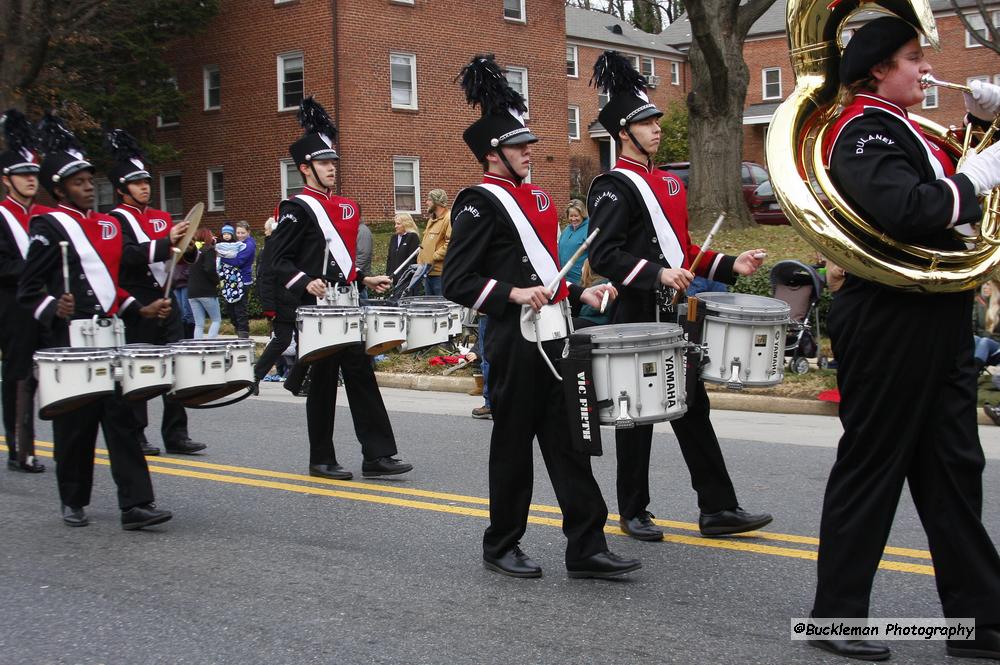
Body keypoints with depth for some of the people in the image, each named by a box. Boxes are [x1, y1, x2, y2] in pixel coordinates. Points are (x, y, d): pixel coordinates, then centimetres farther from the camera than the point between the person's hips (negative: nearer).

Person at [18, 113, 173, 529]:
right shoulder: (49, 228, -5)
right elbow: (29, 291, -7)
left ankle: (136, 505, -2)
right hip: (70, 342, -5)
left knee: (121, 417, 0)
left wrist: (140, 311, 12)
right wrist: (54, 309, -25)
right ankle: (73, 502, 20)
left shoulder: (109, 225, 15)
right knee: (76, 422, 4)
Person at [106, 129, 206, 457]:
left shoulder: (161, 217, 16)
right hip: (136, 306, -7)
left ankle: (176, 435, 10)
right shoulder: (117, 220, -6)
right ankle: (135, 437, 11)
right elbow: (128, 256, -22)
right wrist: (167, 241, -30)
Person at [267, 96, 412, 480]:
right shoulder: (298, 209, -9)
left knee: (361, 376, 4)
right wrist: (306, 283, -29)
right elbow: (278, 261, -14)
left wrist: (364, 280, 12)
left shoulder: (346, 207, 15)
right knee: (323, 382, 1)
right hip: (314, 311, -7)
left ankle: (377, 456, 6)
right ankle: (321, 460, 13)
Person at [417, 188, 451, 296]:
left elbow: (451, 243, -22)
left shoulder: (449, 219, -12)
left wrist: (434, 257, -18)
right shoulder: (431, 219, 21)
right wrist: (420, 259, 14)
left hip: (440, 272, -10)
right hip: (429, 271, 10)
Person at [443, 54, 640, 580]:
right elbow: (456, 283, -15)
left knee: (569, 442, 6)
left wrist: (580, 293, 12)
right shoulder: (480, 203, -10)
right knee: (514, 445, 3)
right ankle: (500, 547, 19)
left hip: (554, 335, 8)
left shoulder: (535, 196, 16)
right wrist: (513, 294, -26)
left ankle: (587, 549, 9)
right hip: (515, 343, -8)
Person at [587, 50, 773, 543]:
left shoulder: (667, 182, 16)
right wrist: (657, 274, -30)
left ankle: (718, 509, 13)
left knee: (693, 408, 9)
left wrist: (730, 266, 10)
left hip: (675, 315, 8)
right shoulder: (614, 187, -11)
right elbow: (603, 256, -20)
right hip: (639, 317, -8)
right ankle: (634, 513, 15)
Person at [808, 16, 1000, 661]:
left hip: (937, 325, 9)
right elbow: (907, 210, -30)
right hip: (890, 326, -9)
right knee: (870, 469, -1)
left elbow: (946, 196, 25)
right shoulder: (864, 132, -14)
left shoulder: (900, 131, 17)